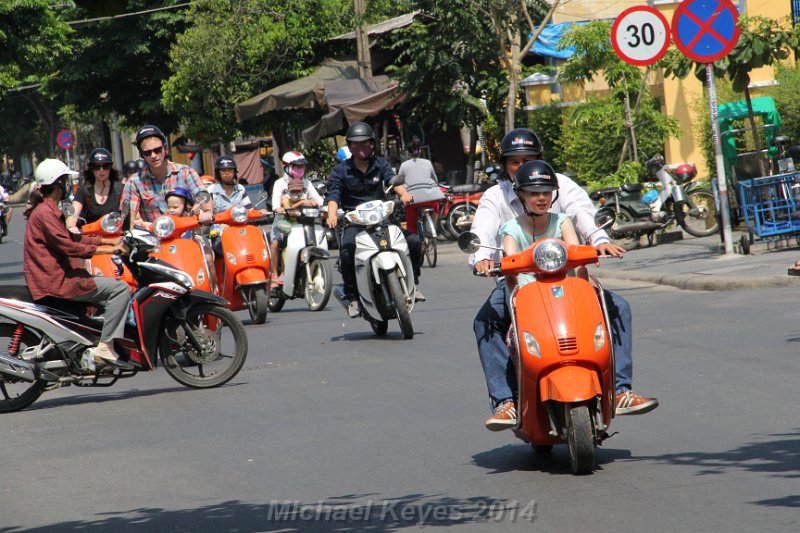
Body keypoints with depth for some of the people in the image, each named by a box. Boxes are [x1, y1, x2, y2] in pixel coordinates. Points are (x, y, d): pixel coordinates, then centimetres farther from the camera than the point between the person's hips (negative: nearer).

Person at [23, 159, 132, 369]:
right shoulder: (45, 214, -14)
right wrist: (107, 249, -18)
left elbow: (73, 238, 22)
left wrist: (110, 241, 15)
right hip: (56, 281, -11)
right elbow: (68, 246, -21)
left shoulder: (49, 211, 20)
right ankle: (105, 347, -22)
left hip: (56, 277, 11)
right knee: (120, 288, -16)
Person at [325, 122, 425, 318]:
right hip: (352, 223, -3)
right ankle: (352, 296, -18)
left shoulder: (380, 165, 10)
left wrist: (404, 193, -31)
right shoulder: (340, 171, 3)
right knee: (347, 250, -32)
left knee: (414, 241, -14)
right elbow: (333, 195, -10)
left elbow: (392, 180, -8)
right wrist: (332, 215, -31)